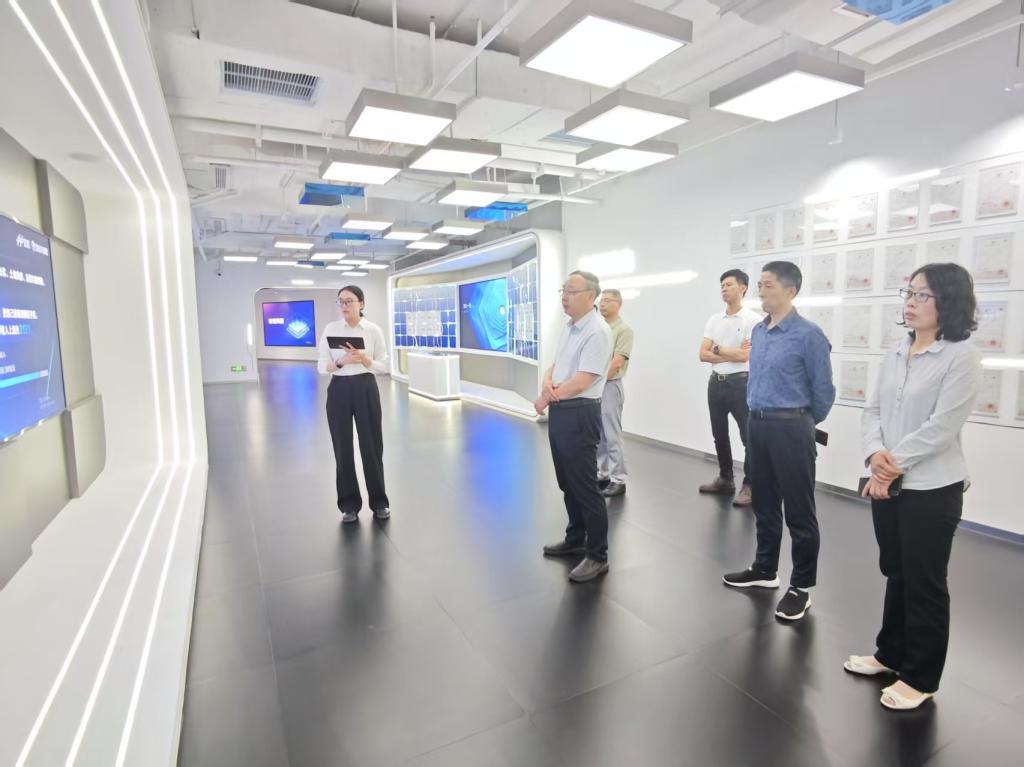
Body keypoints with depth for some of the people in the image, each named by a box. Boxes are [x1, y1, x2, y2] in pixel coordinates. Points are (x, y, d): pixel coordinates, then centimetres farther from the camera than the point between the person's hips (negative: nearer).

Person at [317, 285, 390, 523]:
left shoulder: (374, 330, -2)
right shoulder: (330, 329, 1)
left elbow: (382, 366, 1)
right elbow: (322, 367, -1)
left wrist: (364, 359, -18)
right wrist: (341, 362, -21)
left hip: (366, 389, -1)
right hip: (339, 390, 1)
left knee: (371, 446, 5)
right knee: (343, 448, 5)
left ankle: (379, 502, 21)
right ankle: (349, 505, 21)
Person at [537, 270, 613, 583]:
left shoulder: (597, 332, -17)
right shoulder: (569, 327, 13)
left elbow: (580, 383, -21)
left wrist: (544, 399, -7)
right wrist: (548, 383, -8)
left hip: (579, 415, -9)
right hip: (559, 413, 9)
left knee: (585, 486, -1)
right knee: (568, 483, 19)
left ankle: (598, 555, 13)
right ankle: (575, 540, 35)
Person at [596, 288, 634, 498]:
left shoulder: (623, 330, -8)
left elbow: (616, 364, -15)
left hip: (609, 386, -7)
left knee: (612, 435, -4)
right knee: (597, 435, 12)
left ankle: (618, 480, 5)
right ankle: (602, 474, 23)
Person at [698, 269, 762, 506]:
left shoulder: (753, 319, -9)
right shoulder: (714, 320, 9)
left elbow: (744, 356, -18)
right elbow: (703, 354, 1)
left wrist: (717, 349, -6)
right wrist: (731, 353, -11)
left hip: (740, 383, -6)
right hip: (716, 383, 7)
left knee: (749, 437, 1)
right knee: (719, 435, 15)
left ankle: (749, 485, 11)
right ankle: (725, 479, 29)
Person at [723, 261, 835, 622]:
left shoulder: (808, 334, -13)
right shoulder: (758, 331, 8)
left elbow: (823, 389, -6)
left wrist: (804, 423, 7)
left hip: (790, 429, -7)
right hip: (757, 425, 7)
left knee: (799, 511, 5)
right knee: (764, 504, 18)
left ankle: (801, 586, 19)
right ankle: (764, 569, 35)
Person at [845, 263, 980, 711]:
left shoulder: (962, 356, -11)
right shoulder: (896, 353, 8)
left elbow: (941, 427, -18)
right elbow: (873, 410, 4)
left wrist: (894, 466, -15)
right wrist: (875, 454, -13)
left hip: (932, 488, -6)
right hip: (886, 484, 6)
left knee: (925, 583, 8)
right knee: (896, 573, 20)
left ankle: (920, 679, 25)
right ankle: (891, 654, 37)